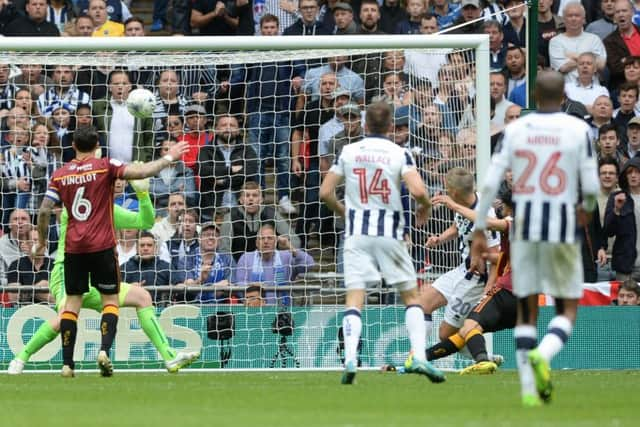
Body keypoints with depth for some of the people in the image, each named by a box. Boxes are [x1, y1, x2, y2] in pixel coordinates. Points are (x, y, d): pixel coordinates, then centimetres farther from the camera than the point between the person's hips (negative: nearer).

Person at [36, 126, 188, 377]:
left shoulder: (61, 175, 4)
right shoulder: (104, 167, -5)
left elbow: (44, 210, 2)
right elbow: (142, 172, -14)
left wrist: (41, 241, 16)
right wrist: (169, 158, -2)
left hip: (73, 248, 3)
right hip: (102, 246, -3)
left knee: (72, 302, 7)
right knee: (110, 300, 6)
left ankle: (67, 363, 0)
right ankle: (104, 350, -16)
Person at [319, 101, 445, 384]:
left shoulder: (348, 152, 5)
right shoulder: (399, 154, -2)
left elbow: (325, 193, 5)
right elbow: (418, 190, -16)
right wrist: (425, 208, 6)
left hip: (357, 234, 1)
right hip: (390, 232, -1)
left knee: (354, 299, -3)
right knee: (411, 296, 11)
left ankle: (350, 360, -19)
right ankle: (418, 356, -3)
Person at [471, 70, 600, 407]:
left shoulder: (515, 130, 2)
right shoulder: (578, 129, -3)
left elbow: (490, 183, -2)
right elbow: (591, 186, -4)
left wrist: (479, 232, 4)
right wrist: (585, 209, 18)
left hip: (524, 226, 2)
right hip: (563, 224, -2)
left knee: (526, 309, 11)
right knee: (567, 307, 9)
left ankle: (528, 389, 4)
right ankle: (543, 354, -22)